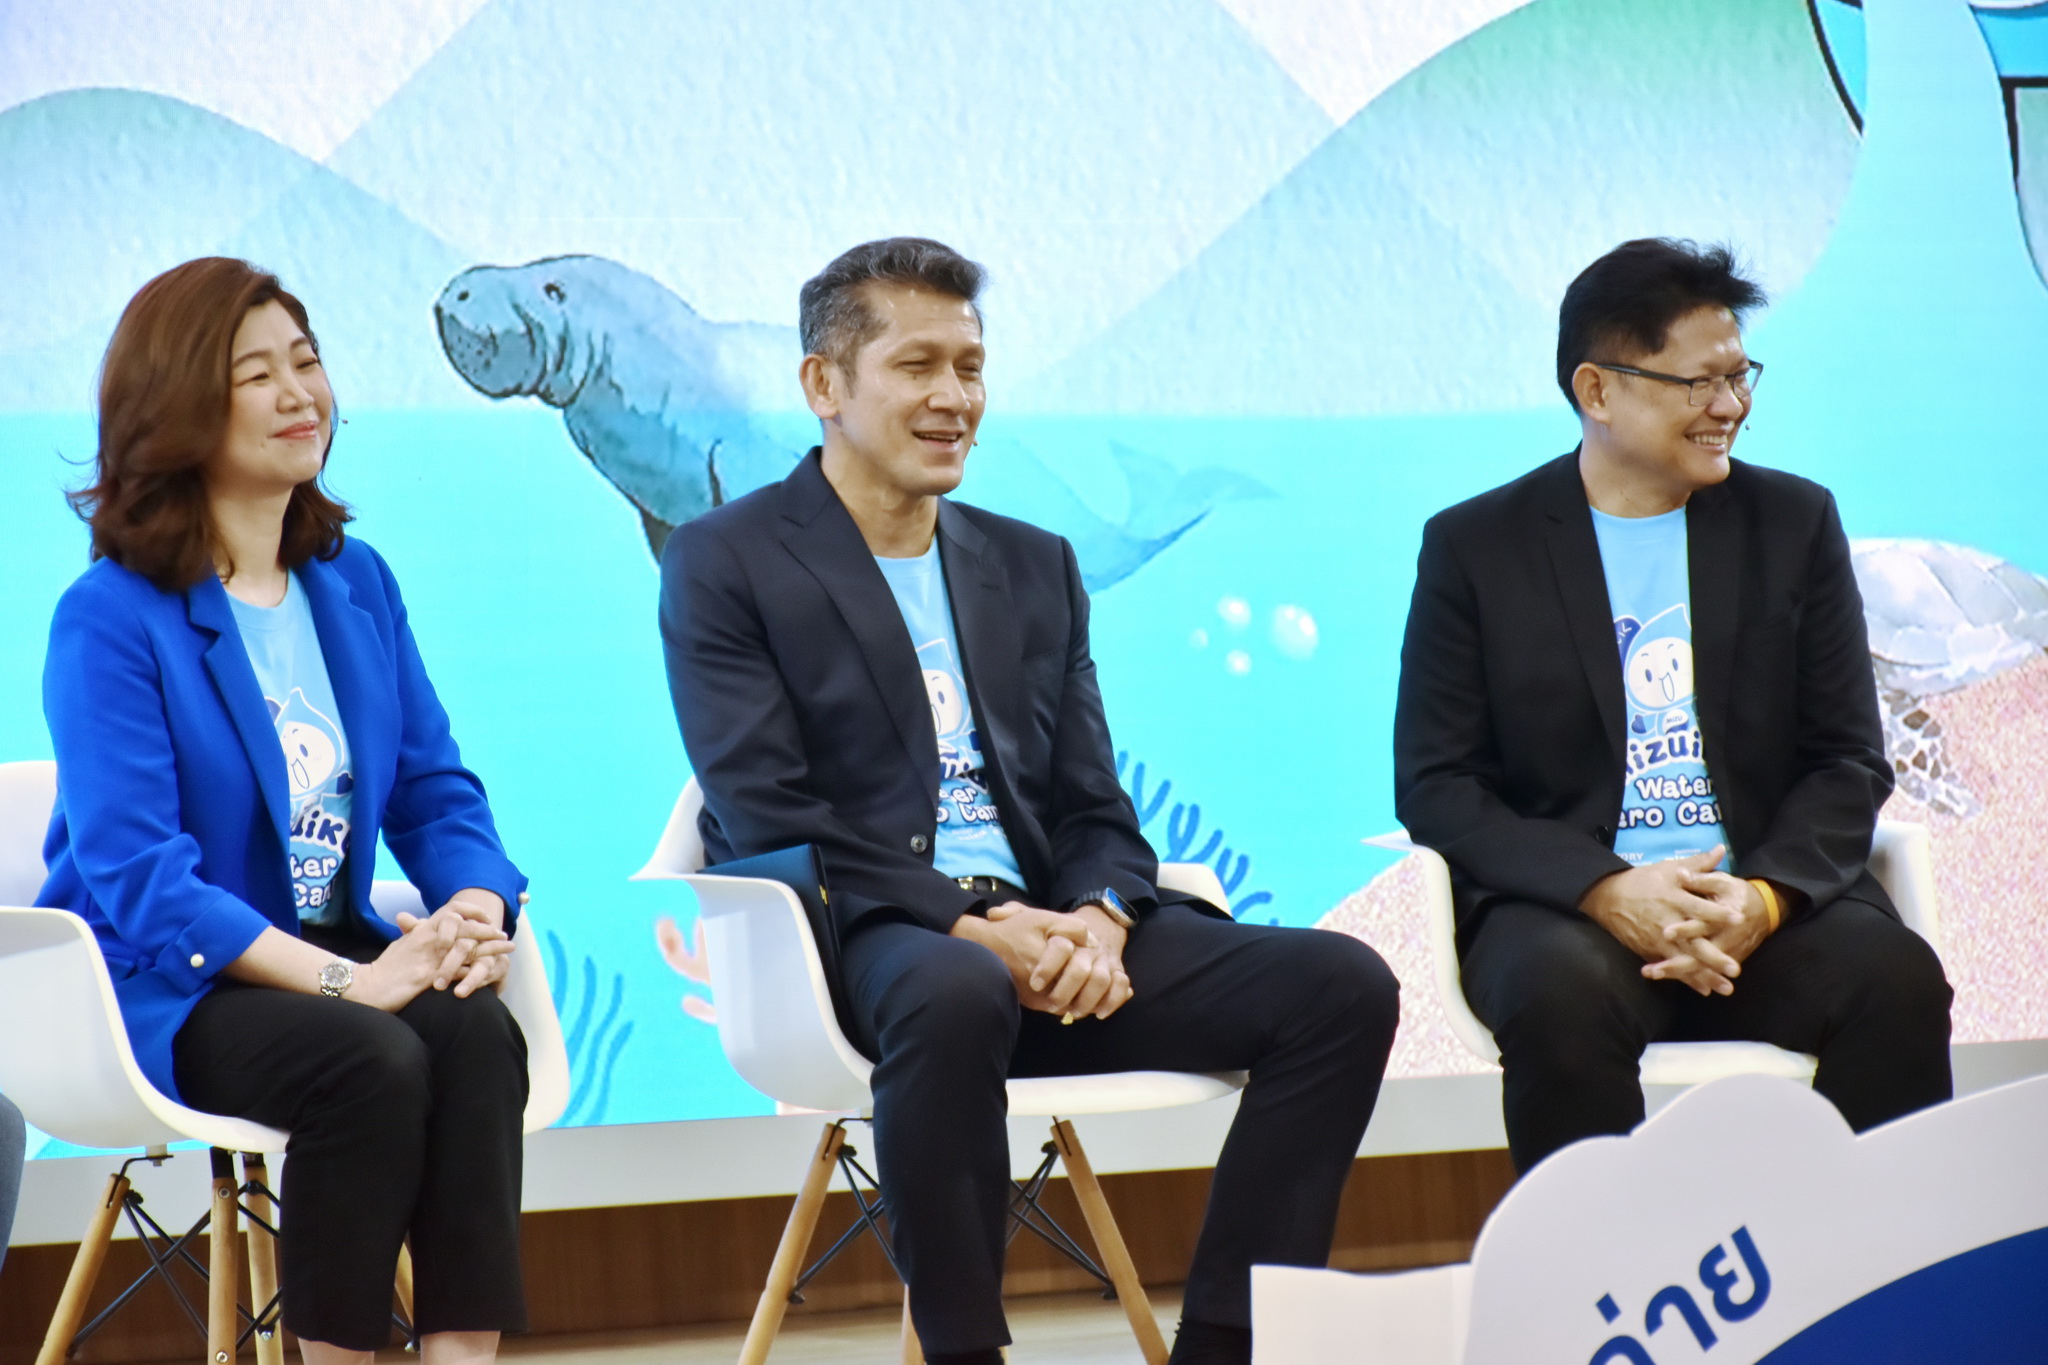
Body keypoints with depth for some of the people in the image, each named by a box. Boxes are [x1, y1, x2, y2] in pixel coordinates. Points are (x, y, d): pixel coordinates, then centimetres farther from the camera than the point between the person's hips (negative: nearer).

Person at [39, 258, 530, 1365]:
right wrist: (347, 979, -27)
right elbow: (135, 876, -18)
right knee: (371, 1060, -33)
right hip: (165, 986, -5)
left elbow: (436, 788, 10)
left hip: (329, 948, 5)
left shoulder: (355, 583, 11)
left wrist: (475, 909, -14)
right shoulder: (110, 619, -10)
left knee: (478, 1034, -27)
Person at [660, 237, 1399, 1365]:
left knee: (1341, 983, -15)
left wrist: (1097, 919, -10)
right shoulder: (722, 563, 3)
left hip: (1047, 935, 6)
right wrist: (970, 928, -19)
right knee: (956, 993, -42)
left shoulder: (1034, 567, 20)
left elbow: (1092, 807, 14)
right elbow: (768, 819, -8)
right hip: (864, 936, -5)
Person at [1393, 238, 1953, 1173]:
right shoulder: (1475, 546, 5)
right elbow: (1433, 784, 0)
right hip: (1565, 905, -2)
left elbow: (1848, 760, 9)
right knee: (1563, 992, -36)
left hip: (1768, 896, 2)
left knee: (1898, 978, -29)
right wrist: (1606, 890, -17)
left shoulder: (1793, 523, 12)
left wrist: (1764, 897, -13)